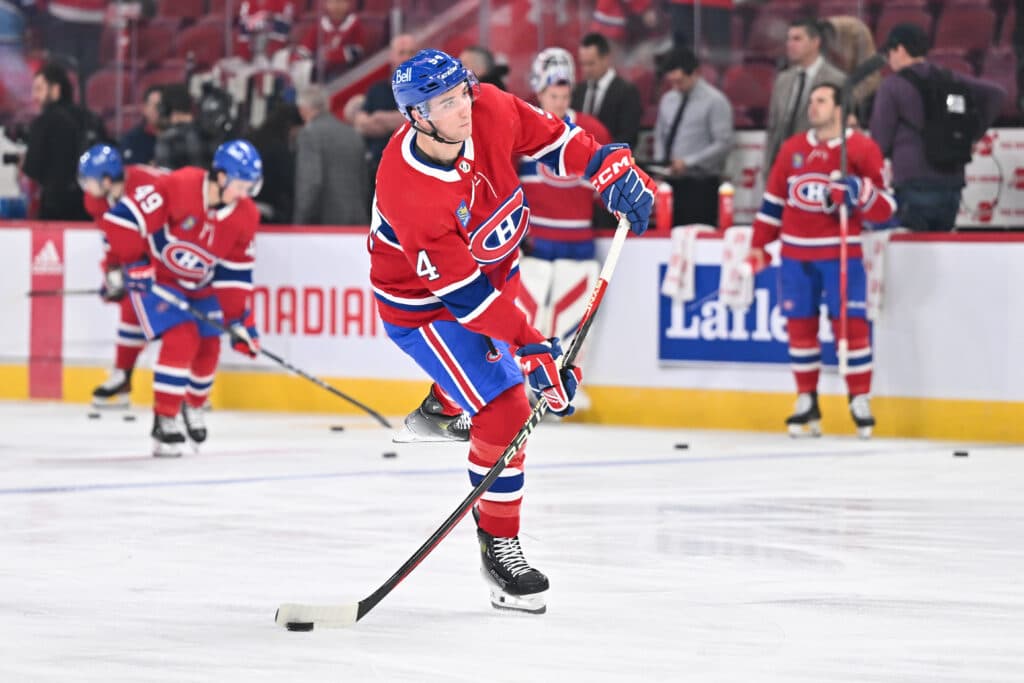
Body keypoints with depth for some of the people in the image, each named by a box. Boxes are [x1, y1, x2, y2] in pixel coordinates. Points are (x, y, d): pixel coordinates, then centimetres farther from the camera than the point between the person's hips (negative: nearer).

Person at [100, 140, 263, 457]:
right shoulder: (179, 186, -29)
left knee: (208, 347, 5)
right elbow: (124, 216, -26)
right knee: (181, 339, -22)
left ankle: (193, 406, 36)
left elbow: (235, 274, -4)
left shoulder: (245, 216, -10)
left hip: (200, 285, 6)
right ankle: (164, 420, -14)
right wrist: (132, 264, -23)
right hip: (154, 276, -6)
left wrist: (240, 320, -8)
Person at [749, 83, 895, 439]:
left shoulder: (862, 149, -4)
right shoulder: (792, 149, 11)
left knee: (850, 324, -8)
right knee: (800, 326, 5)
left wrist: (859, 191, -25)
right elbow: (773, 201, 17)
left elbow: (884, 208, -6)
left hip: (841, 253, -4)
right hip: (796, 253, 4)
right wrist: (758, 246, 14)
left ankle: (860, 401, -1)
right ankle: (807, 402, 14)